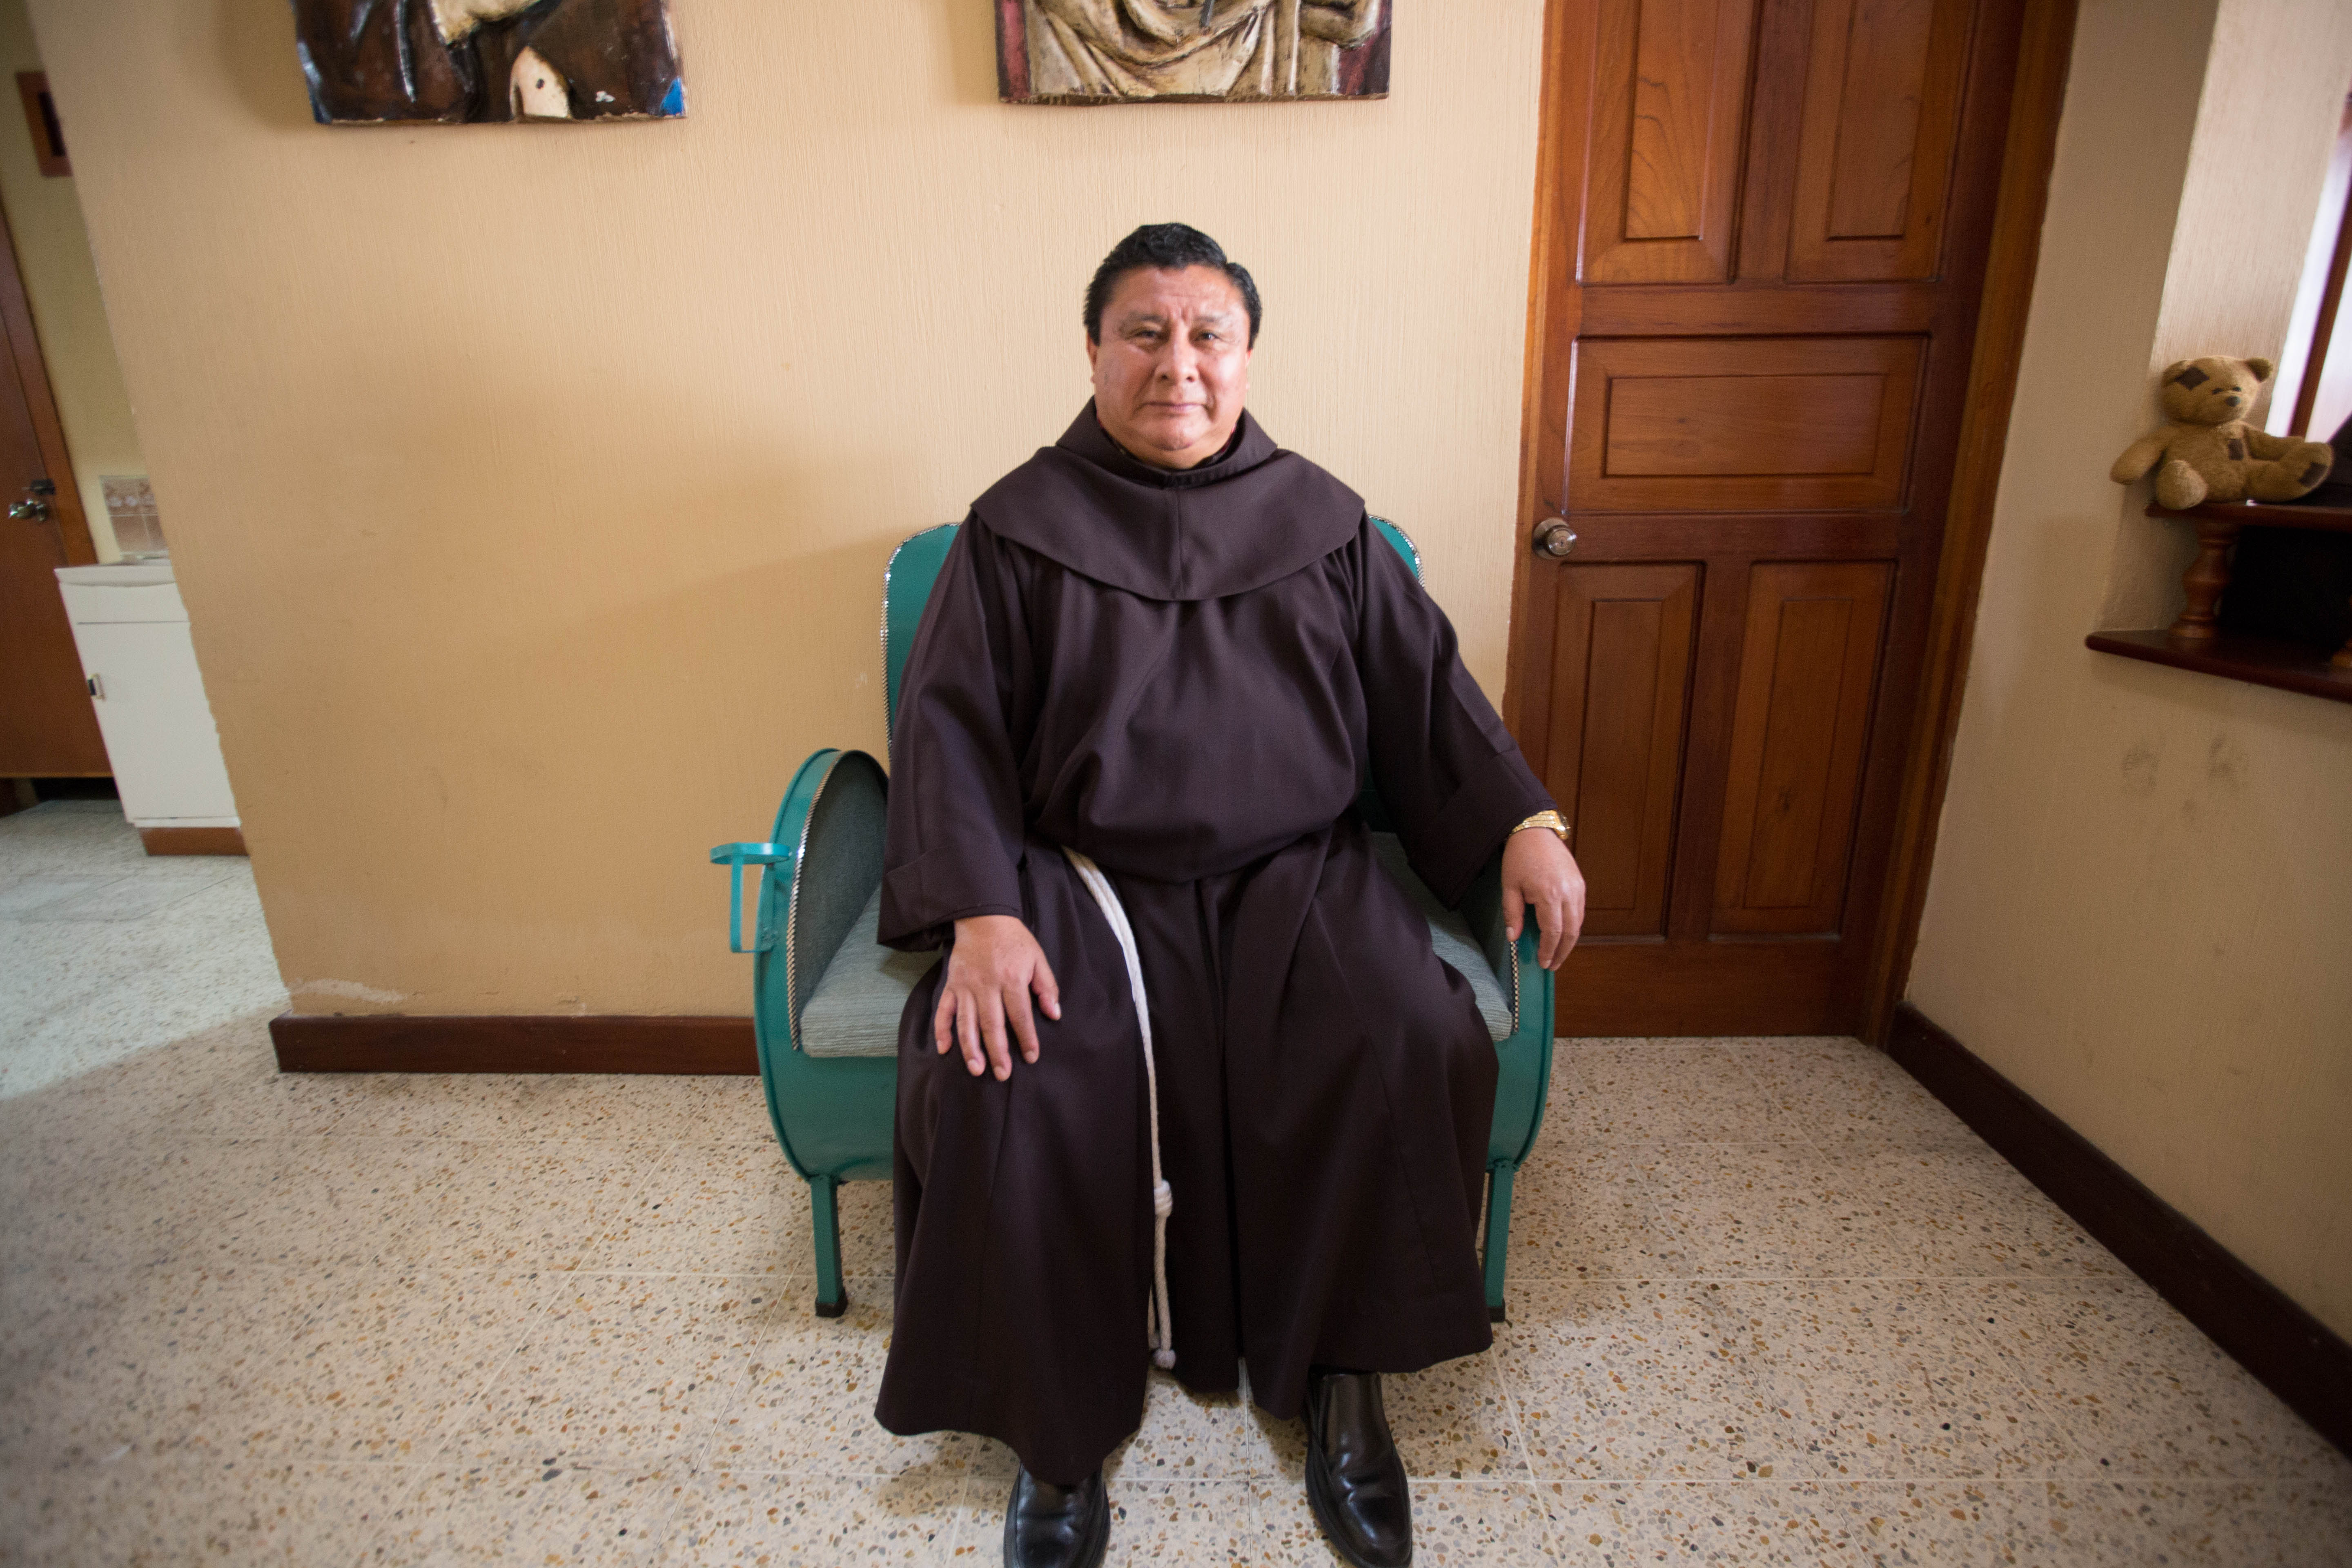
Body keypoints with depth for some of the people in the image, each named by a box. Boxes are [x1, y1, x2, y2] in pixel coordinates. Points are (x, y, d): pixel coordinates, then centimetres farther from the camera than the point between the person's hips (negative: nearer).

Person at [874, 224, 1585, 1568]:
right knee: (1000, 1085, -26)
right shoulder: (1018, 528, 4)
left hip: (1291, 873, 2)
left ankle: (1344, 1374, 2)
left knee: (1415, 1046, -24)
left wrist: (1523, 821, -4)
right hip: (1081, 880, -1)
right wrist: (982, 915, -17)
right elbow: (953, 728, -3)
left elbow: (1425, 687, 11)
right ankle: (1062, 1425, 1)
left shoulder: (1323, 523, 11)